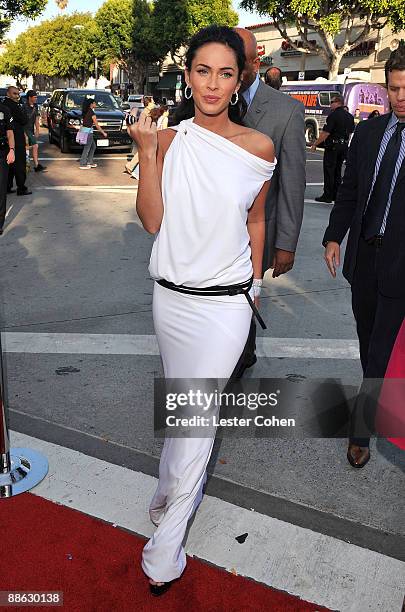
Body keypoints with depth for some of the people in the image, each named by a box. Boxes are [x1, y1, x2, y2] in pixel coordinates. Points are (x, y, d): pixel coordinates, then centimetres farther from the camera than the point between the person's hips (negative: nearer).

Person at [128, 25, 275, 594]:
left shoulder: (259, 147, -4)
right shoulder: (169, 140, -1)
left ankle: (165, 547, 19)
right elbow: (153, 221, -8)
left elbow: (255, 219, 8)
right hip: (171, 295, 3)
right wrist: (146, 151, -16)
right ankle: (181, 486, 50)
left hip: (226, 302, -2)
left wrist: (254, 282, 13)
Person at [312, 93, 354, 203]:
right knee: (338, 171, 13)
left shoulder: (333, 115, -14)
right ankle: (336, 195, 16)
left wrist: (315, 144, -11)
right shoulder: (349, 116, 10)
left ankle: (327, 196, -2)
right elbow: (350, 132, 15)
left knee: (329, 171, -3)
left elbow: (325, 133, -18)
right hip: (344, 146, 8)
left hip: (332, 146, -8)